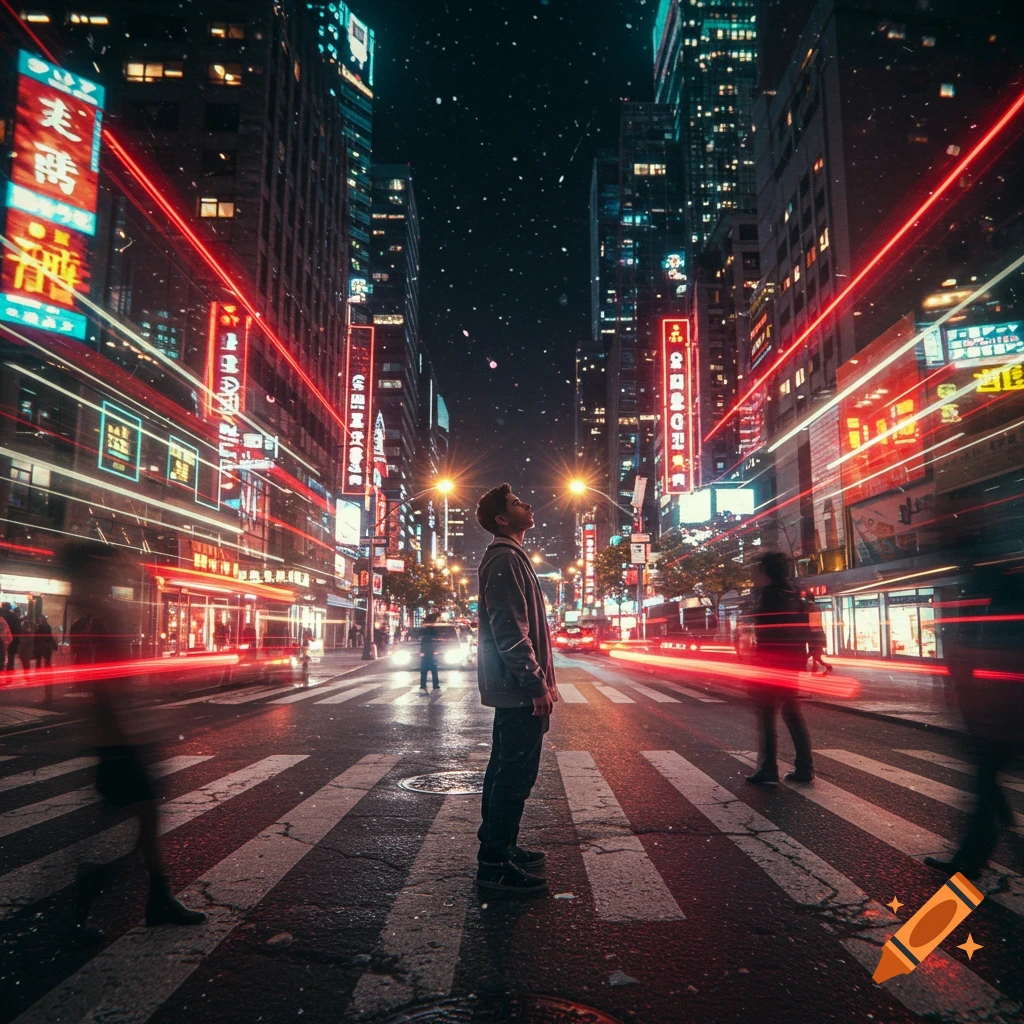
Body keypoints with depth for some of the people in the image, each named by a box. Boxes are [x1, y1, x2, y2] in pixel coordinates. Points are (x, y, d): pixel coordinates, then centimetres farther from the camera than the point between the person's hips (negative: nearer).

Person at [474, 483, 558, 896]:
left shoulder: (507, 557, 19)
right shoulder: (505, 558, -14)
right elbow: (510, 631, -22)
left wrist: (539, 679, 21)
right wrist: (537, 684, -21)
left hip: (511, 689, 11)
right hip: (519, 689, -11)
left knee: (505, 769, 17)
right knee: (515, 774, -5)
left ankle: (498, 847, 29)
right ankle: (496, 863, 3)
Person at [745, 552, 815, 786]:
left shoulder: (770, 594, -13)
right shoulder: (794, 595, 13)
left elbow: (765, 632, -19)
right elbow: (805, 631, 15)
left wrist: (756, 665, -16)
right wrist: (800, 659, 18)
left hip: (770, 662, -8)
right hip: (792, 662, 8)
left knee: (766, 714, -3)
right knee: (792, 712, 15)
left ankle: (768, 770, -4)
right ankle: (804, 768, 17)